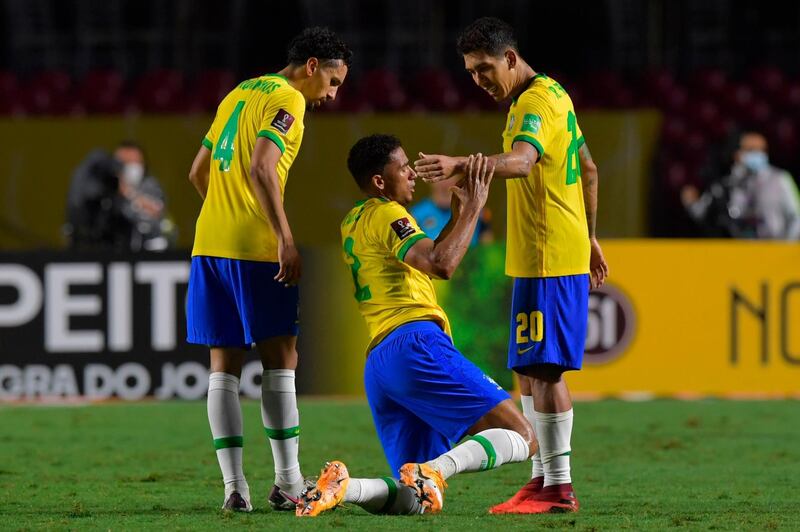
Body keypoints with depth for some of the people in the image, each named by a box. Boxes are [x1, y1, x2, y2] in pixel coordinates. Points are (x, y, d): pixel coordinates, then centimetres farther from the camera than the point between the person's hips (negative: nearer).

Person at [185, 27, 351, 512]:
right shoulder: (288, 100, -6)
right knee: (281, 360, 0)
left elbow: (199, 172, 22)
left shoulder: (240, 94, 20)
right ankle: (288, 483, 0)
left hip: (210, 243, 8)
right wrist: (286, 239, -20)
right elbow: (261, 170, -20)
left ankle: (234, 486, 0)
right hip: (255, 249, -8)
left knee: (225, 365, 4)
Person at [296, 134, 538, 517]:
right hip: (415, 345, -9)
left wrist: (458, 214, 29)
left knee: (410, 499, 7)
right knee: (521, 437, -12)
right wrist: (474, 207, -6)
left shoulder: (353, 223, 27)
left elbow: (425, 263, 35)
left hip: (377, 362, 9)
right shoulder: (386, 214, 0)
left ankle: (343, 487, -21)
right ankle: (433, 471, -36)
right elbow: (442, 265, -16)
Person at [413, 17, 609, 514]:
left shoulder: (537, 101, -15)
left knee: (544, 367, -11)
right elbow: (589, 169, 26)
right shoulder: (552, 94, 17)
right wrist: (588, 236, 31)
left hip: (550, 259, -10)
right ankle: (544, 477, 17)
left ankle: (559, 488, -11)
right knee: (529, 370, 13)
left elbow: (521, 161, -35)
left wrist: (460, 165, -49)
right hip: (536, 257, 10)